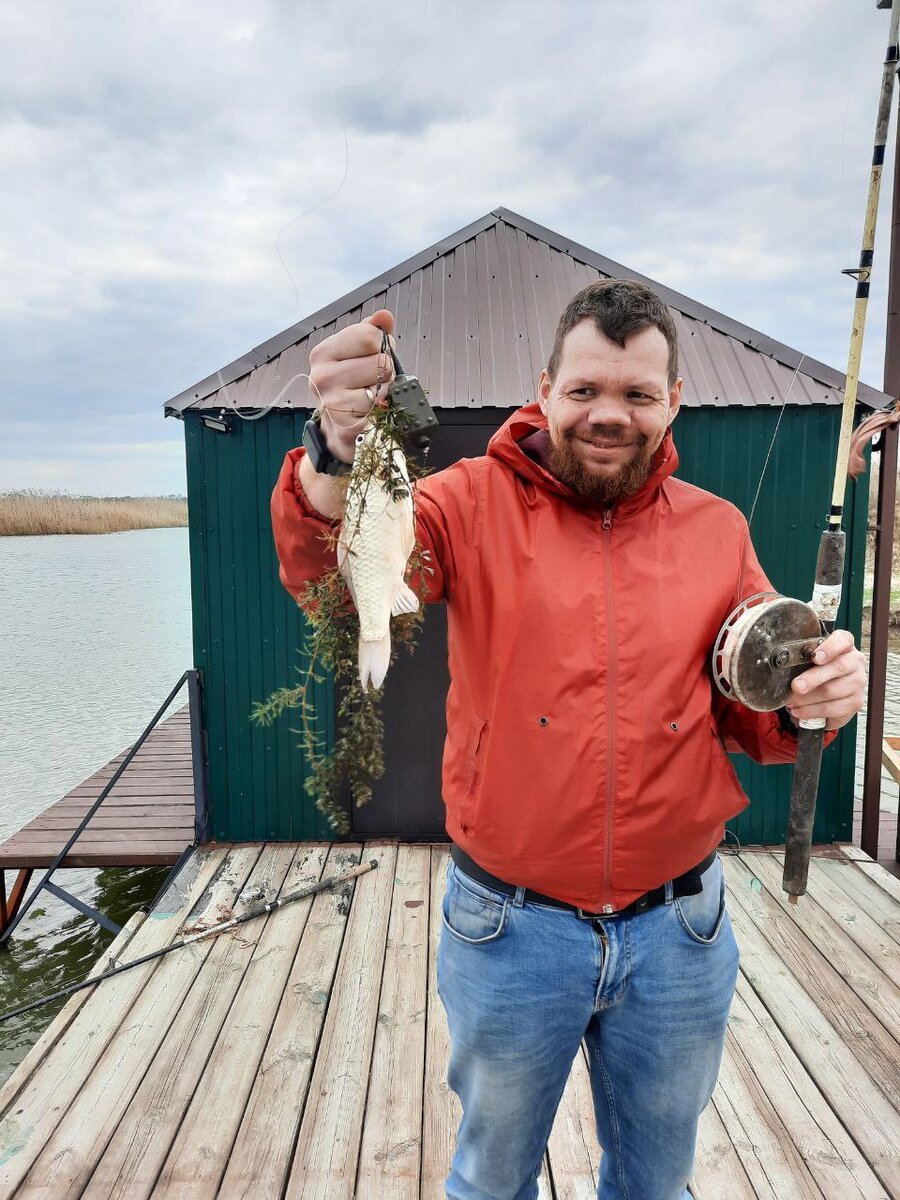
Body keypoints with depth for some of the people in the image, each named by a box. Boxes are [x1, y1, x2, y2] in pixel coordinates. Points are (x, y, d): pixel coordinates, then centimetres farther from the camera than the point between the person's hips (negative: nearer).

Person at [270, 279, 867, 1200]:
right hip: (506, 926, -2)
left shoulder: (717, 530, -1)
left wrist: (812, 700, -16)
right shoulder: (476, 500, -10)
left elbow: (754, 715, 6)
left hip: (679, 930, 3)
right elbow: (337, 575, -26)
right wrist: (338, 460, -46)